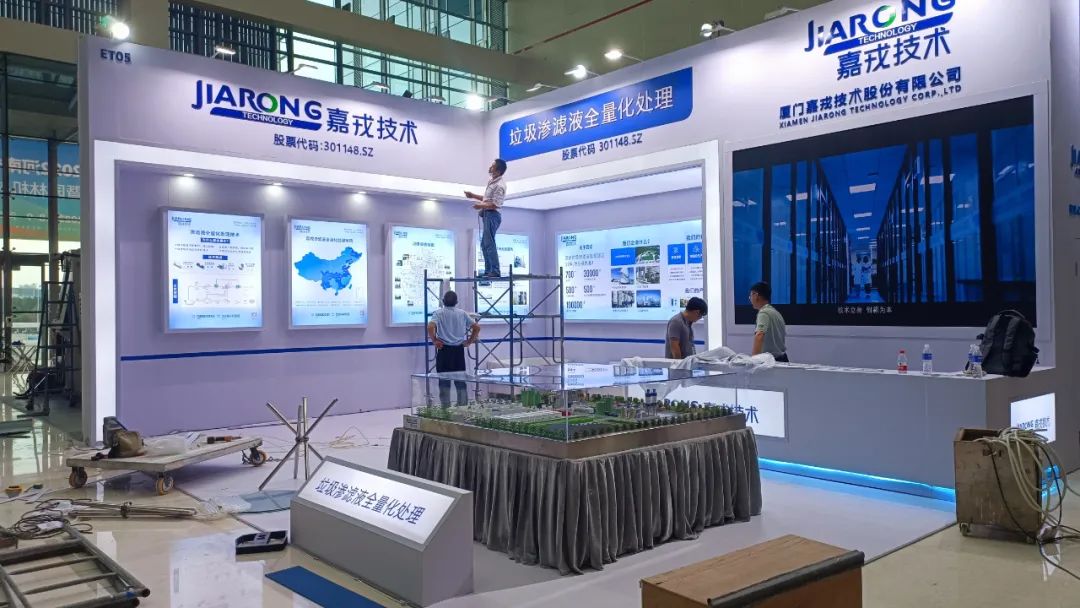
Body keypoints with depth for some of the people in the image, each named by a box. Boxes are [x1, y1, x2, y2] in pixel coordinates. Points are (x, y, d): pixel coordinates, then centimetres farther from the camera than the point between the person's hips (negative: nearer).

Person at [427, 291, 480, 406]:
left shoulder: (439, 313, -4)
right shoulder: (462, 313, 4)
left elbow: (430, 326, -21)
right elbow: (477, 327, 3)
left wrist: (434, 340, -8)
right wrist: (470, 341, 9)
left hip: (444, 349, -2)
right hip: (459, 350, 2)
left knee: (444, 381, 5)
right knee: (460, 380, 11)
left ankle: (446, 407, 7)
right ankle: (463, 405, 14)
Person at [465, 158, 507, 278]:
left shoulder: (499, 185, -16)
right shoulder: (492, 182, 15)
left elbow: (495, 204, -22)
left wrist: (481, 206, -15)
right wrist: (473, 196, 22)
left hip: (492, 215, -10)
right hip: (488, 215, 10)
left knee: (489, 243, -12)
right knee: (484, 244, 11)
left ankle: (495, 271, -12)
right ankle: (488, 271, 15)